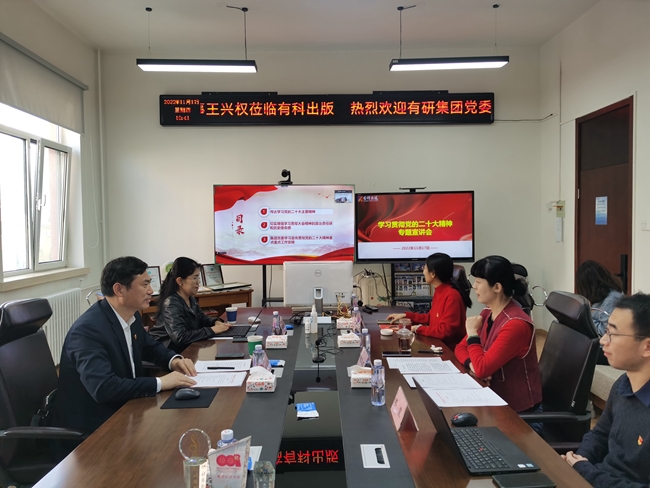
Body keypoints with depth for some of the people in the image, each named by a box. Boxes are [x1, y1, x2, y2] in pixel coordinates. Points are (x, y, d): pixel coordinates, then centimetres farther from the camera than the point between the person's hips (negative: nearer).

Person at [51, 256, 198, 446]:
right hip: (89, 428, -7)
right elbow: (103, 387, -34)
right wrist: (160, 383, -28)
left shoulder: (131, 316, 0)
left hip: (121, 412, 8)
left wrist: (173, 360, -2)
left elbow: (149, 346, 18)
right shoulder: (88, 329, -24)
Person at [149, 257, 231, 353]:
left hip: (186, 347, 8)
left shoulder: (190, 298, 4)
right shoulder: (171, 304, -22)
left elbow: (202, 318, 18)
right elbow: (180, 337, -32)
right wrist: (212, 330, -27)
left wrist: (216, 322, -4)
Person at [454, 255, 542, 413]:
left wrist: (472, 333, -15)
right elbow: (461, 348, 6)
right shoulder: (487, 313, 1)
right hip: (496, 395, 7)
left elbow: (482, 369, -27)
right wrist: (472, 364, -14)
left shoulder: (515, 324, -25)